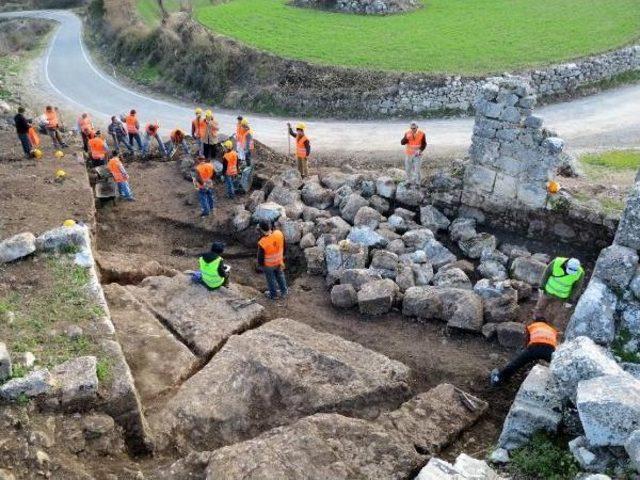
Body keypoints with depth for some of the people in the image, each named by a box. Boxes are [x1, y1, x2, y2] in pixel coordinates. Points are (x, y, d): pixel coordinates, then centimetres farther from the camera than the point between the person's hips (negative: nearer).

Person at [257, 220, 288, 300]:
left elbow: (260, 257, -21)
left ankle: (273, 295, 47)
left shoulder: (262, 243, -38)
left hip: (268, 264, -4)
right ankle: (284, 291, 50)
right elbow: (283, 246, -6)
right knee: (280, 275, 30)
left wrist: (260, 264, 2)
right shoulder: (279, 234, -25)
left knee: (271, 279, 23)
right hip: (278, 260, 4)